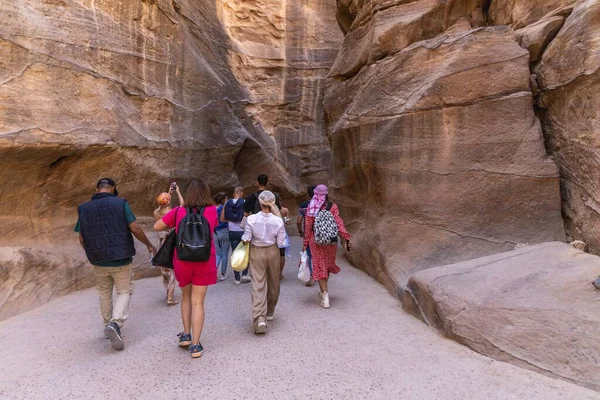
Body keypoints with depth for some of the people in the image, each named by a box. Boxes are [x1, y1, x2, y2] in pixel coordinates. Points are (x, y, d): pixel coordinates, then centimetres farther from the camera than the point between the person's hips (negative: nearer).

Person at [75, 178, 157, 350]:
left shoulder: (84, 208, 3)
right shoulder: (120, 203, -8)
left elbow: (81, 238, 6)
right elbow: (134, 228, -12)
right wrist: (149, 245, 1)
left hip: (98, 261, 4)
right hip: (120, 259, -4)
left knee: (104, 295, 19)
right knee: (124, 292, 6)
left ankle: (108, 324, 31)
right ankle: (115, 323, -13)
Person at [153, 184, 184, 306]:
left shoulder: (156, 213, -3)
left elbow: (161, 205, 19)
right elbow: (182, 204, 0)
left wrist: (169, 192, 22)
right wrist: (177, 191, 10)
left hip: (162, 243, 5)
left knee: (165, 269, 20)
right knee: (172, 270, 4)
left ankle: (169, 292, 36)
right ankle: (170, 299, 4)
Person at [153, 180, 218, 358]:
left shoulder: (178, 212, -5)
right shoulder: (212, 210, -5)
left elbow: (157, 226, 2)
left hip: (182, 260, 1)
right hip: (204, 261, -1)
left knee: (186, 296, 24)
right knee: (198, 302, 5)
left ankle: (186, 335, 24)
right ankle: (195, 345, 8)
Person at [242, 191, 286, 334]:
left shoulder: (251, 219, -14)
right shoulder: (278, 220, -12)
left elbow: (246, 240, -11)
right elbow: (281, 243, -7)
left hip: (256, 252, -1)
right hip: (272, 252, 2)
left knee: (258, 285, -1)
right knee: (273, 283, 19)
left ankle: (260, 317, -15)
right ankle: (269, 312, 36)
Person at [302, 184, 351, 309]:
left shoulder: (310, 208, -2)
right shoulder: (332, 207, -5)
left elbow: (308, 227, 0)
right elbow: (339, 223, -12)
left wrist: (306, 243, 6)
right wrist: (347, 237, -10)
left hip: (315, 241, 0)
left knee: (319, 266, 5)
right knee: (328, 264, 19)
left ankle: (325, 295, -1)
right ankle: (323, 290, 34)